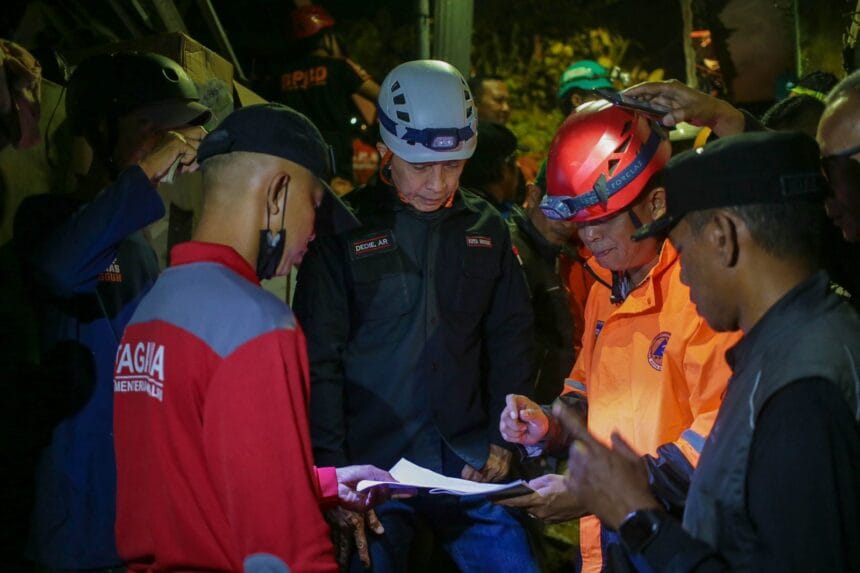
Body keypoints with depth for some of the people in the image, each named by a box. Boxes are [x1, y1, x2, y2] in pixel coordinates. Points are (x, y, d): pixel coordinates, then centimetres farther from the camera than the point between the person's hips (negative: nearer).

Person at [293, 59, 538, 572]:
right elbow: (320, 360, -5)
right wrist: (332, 469, -10)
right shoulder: (346, 228, -3)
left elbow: (511, 339, 11)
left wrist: (502, 442, 3)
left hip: (470, 465, 3)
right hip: (373, 468, -3)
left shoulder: (486, 227, 9)